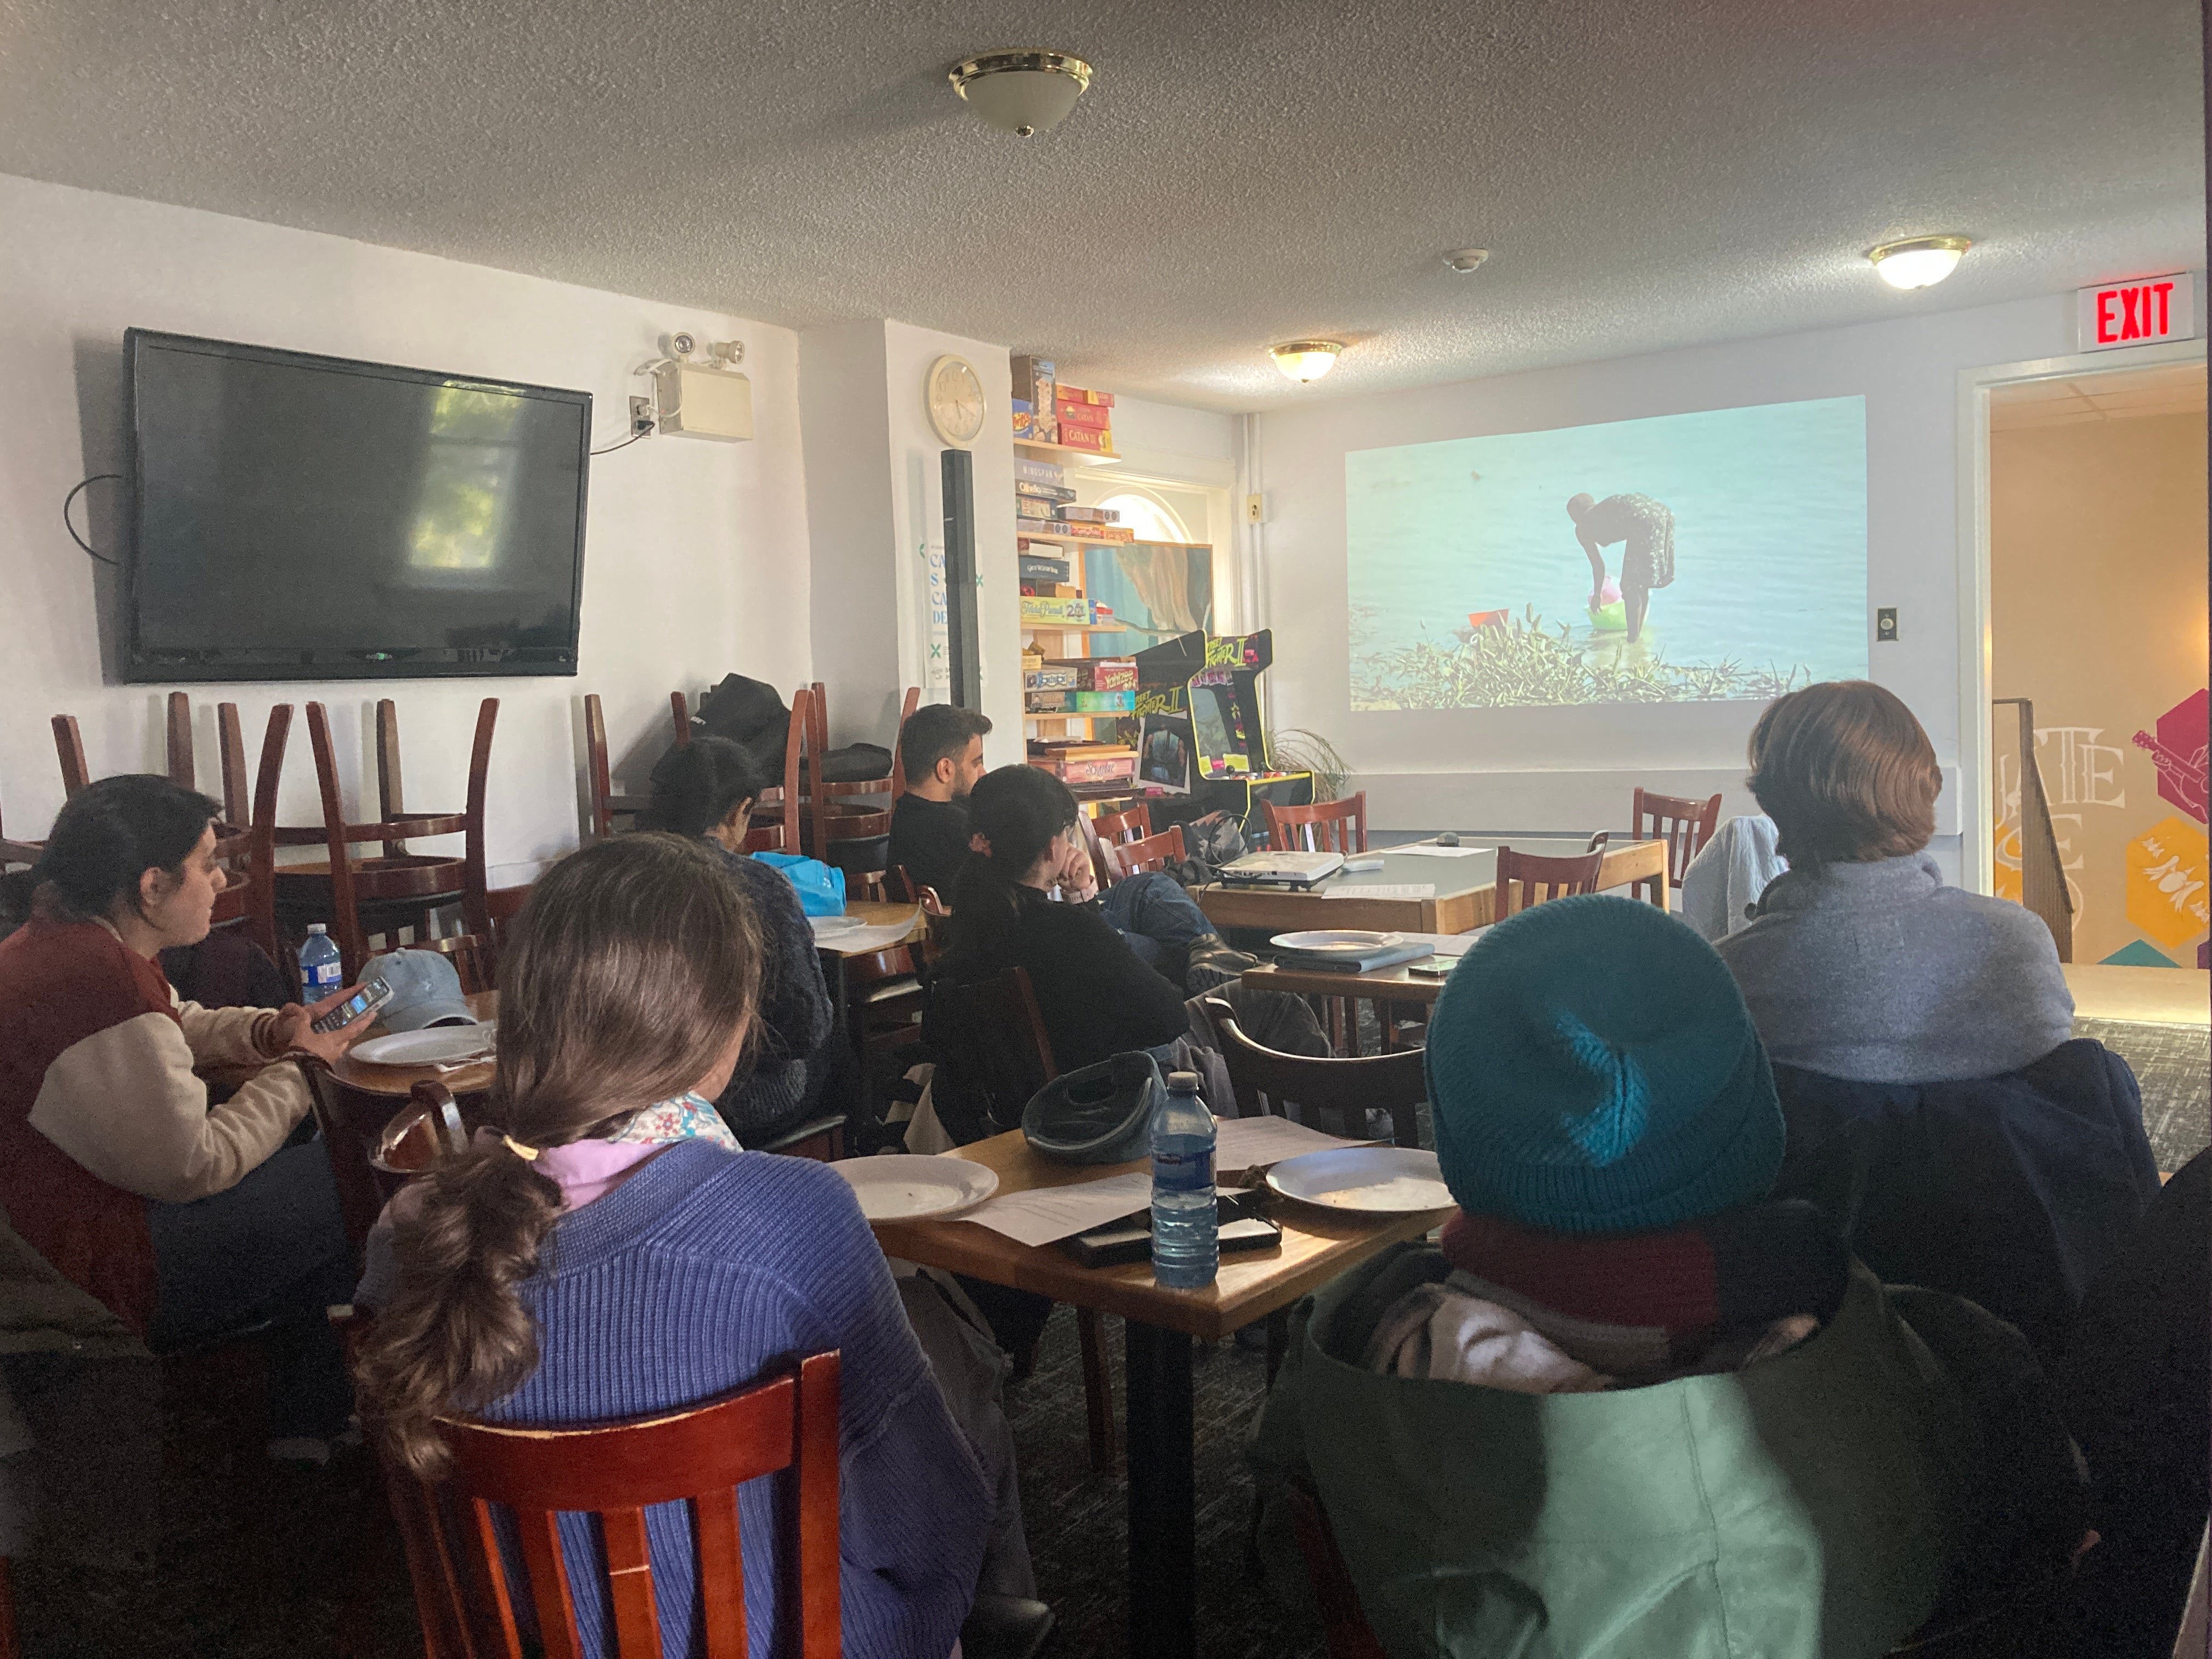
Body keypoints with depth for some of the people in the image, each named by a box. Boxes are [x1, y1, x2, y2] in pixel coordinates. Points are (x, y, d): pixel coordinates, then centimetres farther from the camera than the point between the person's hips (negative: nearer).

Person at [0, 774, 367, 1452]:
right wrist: (297, 1067, -10)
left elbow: (178, 1027, 23)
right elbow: (194, 1166, -22)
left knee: (317, 1148, 12)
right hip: (85, 1280, -11)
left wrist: (267, 1032, 4)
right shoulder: (95, 986, -28)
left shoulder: (63, 940, 6)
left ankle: (302, 1434, 18)